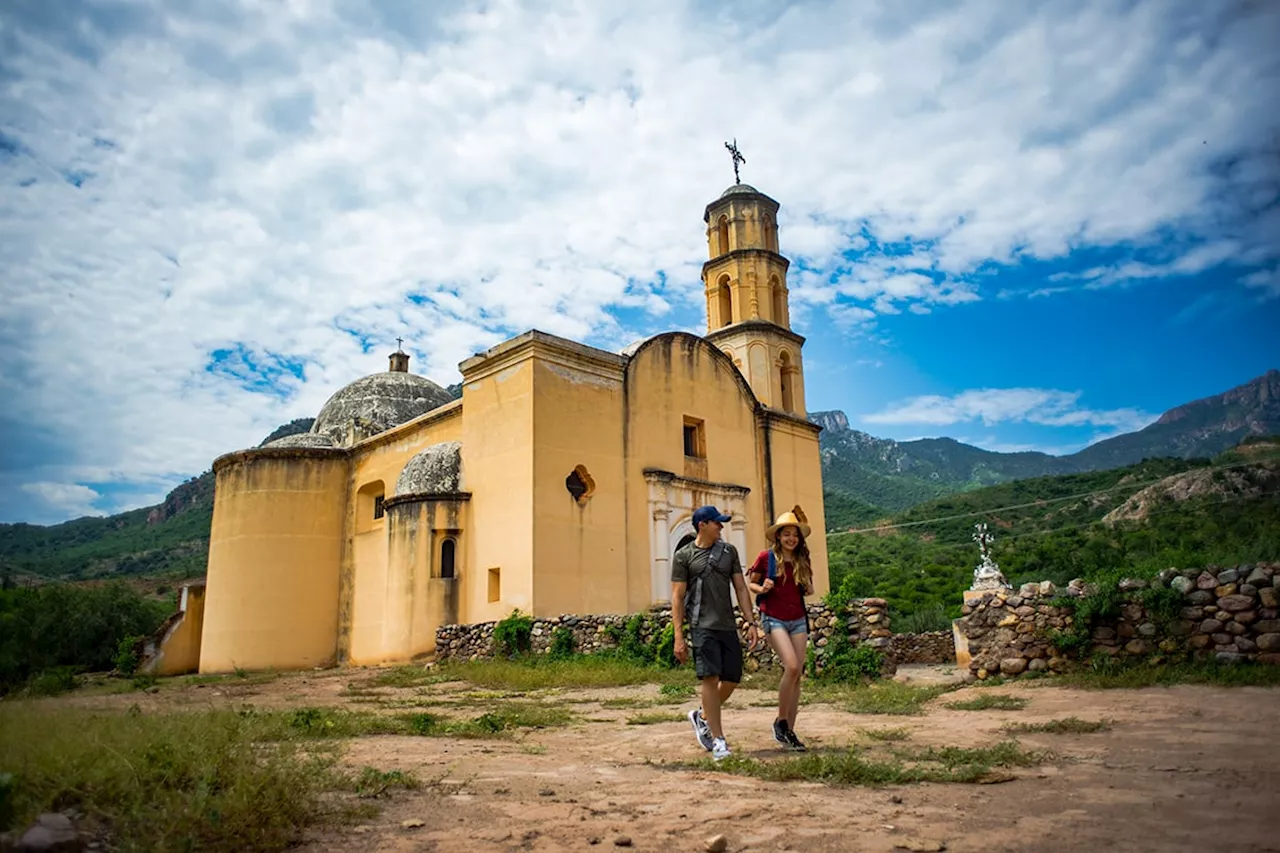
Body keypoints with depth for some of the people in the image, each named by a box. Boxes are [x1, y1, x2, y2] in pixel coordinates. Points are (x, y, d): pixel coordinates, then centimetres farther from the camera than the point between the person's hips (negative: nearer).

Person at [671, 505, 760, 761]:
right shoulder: (684, 556, -1)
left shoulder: (729, 551, 11)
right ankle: (718, 740, -1)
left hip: (728, 626, 5)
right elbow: (678, 597, -2)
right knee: (710, 678, -11)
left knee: (732, 679, 7)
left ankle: (702, 716, 31)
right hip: (702, 626, -5)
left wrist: (751, 623, 5)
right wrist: (678, 636, -8)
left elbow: (741, 589, 12)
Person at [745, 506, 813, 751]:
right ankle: (781, 722, -1)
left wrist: (808, 588, -2)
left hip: (798, 619, 5)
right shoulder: (767, 557, -4)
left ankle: (790, 731, 13)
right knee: (791, 667, -20)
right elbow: (749, 582, 4)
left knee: (797, 673, 3)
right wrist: (762, 589, -16)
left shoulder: (801, 561, 9)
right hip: (774, 618, -5)